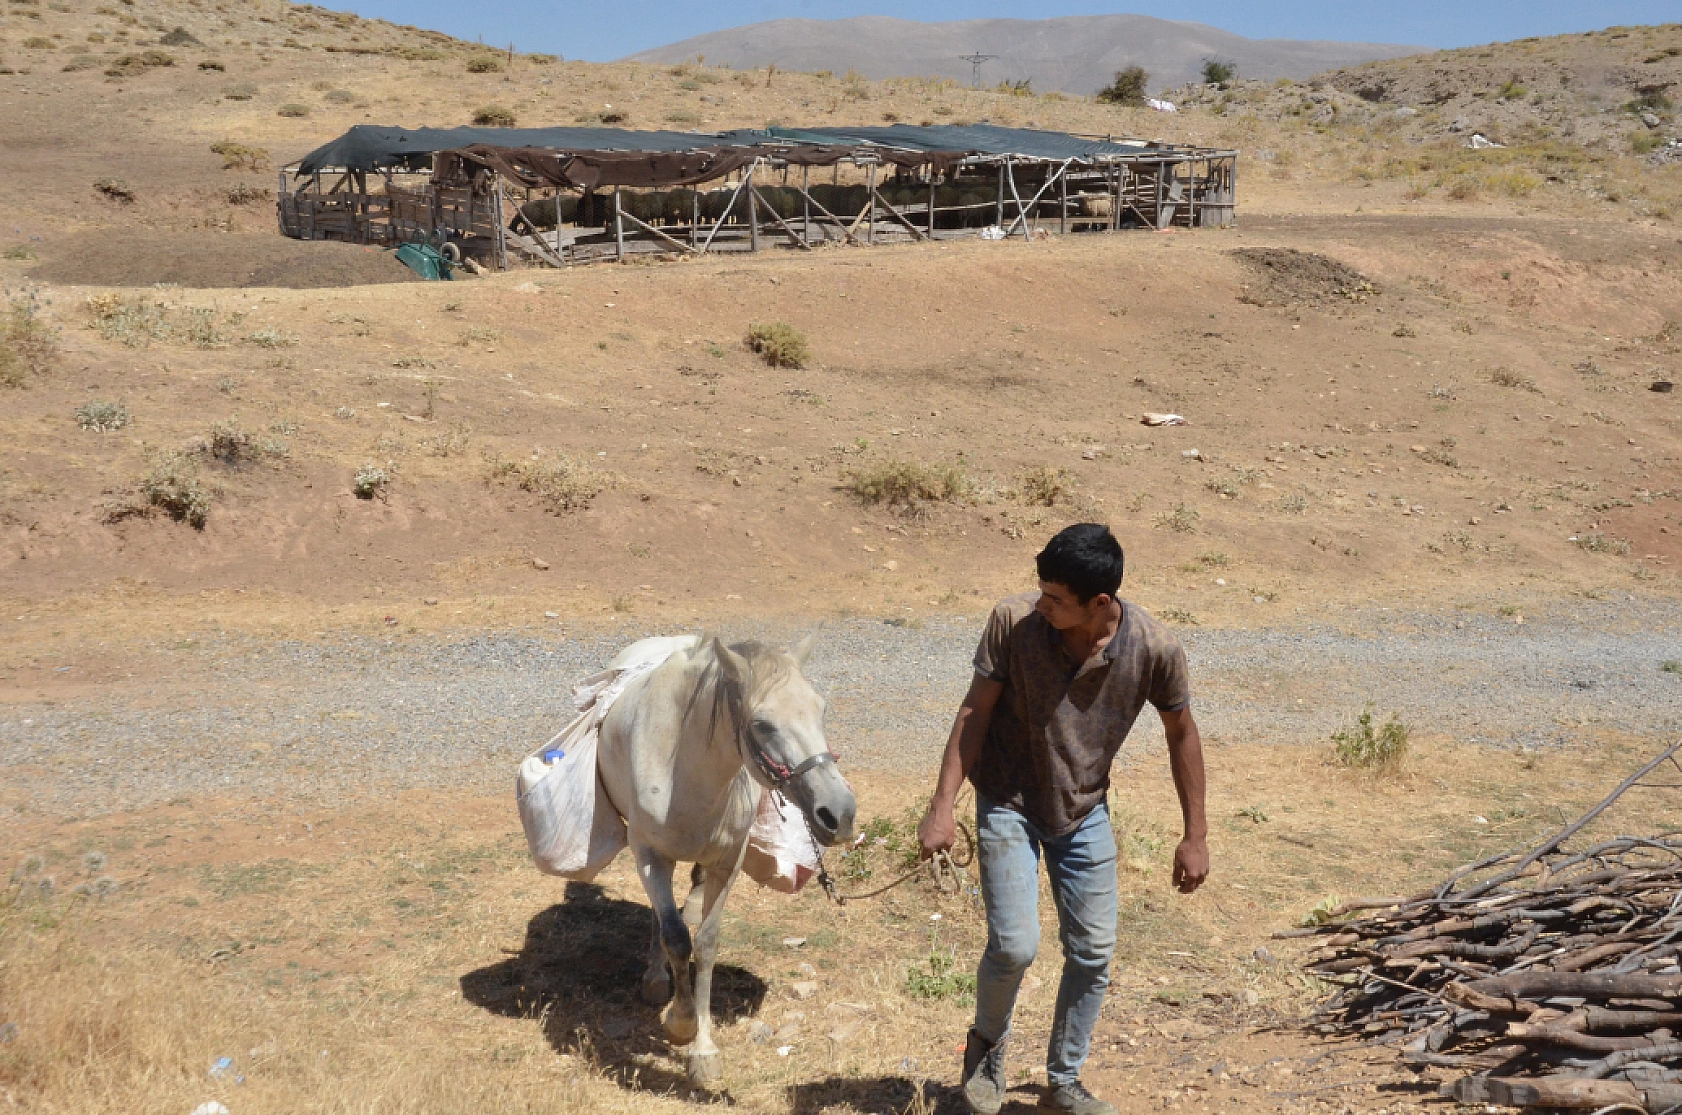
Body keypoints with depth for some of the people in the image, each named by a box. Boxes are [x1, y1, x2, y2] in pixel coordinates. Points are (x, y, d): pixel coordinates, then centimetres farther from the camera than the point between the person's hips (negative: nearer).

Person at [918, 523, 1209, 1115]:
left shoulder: (1155, 648, -20)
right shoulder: (1014, 621, -23)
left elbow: (1181, 734, -4)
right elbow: (975, 711, -12)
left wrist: (1195, 836, 0)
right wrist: (942, 806, -15)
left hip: (1084, 813, 2)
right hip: (1009, 805, -2)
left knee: (1093, 951, 6)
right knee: (1015, 946, -12)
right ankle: (987, 1043, 20)